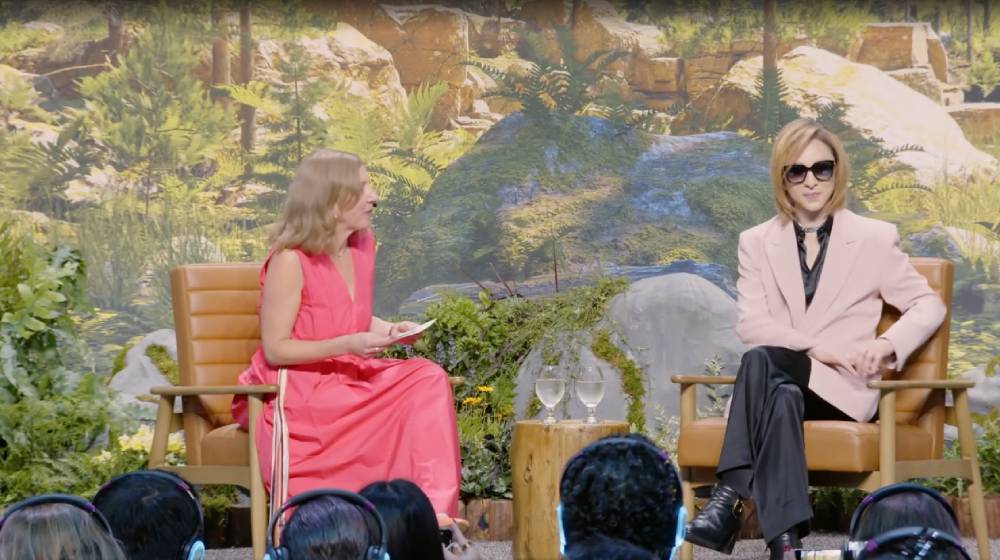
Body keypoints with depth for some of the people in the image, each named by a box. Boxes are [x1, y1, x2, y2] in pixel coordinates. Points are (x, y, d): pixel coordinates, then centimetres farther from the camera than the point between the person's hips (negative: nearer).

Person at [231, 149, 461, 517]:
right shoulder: (290, 261, -15)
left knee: (427, 379, -19)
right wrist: (348, 345, -23)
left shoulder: (362, 245, 9)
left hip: (347, 380, 7)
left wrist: (388, 330, 3)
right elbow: (275, 349, -15)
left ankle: (433, 508, -25)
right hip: (293, 391, -7)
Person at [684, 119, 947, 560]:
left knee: (761, 360, -35)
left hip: (842, 390, -2)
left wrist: (887, 344, -13)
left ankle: (731, 500, -42)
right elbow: (749, 324, 1)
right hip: (782, 382, 2)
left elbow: (929, 305, 9)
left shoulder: (875, 238, 8)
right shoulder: (757, 242, 12)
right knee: (781, 396, -38)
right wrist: (817, 348, -16)